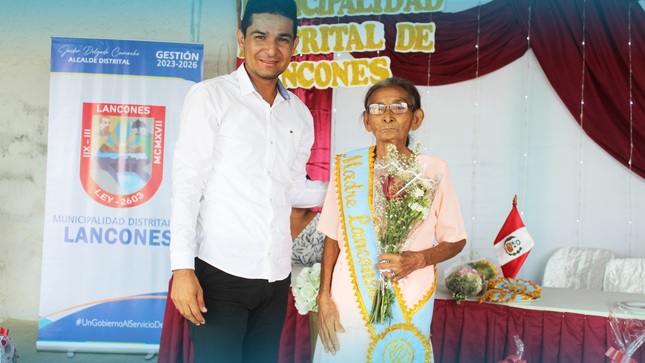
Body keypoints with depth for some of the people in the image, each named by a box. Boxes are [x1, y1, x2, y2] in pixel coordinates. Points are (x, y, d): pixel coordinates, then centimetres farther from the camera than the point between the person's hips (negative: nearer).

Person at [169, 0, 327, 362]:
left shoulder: (300, 114, 10)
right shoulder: (210, 96, -3)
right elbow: (187, 183, -7)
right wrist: (183, 268, -13)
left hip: (275, 277, 5)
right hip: (220, 272, -4)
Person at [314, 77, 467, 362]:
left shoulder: (433, 170, -5)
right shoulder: (348, 168, -2)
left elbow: (455, 239, 3)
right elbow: (333, 237, 4)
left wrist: (418, 260, -14)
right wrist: (324, 297, -1)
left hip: (408, 306, -1)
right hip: (348, 304, 1)